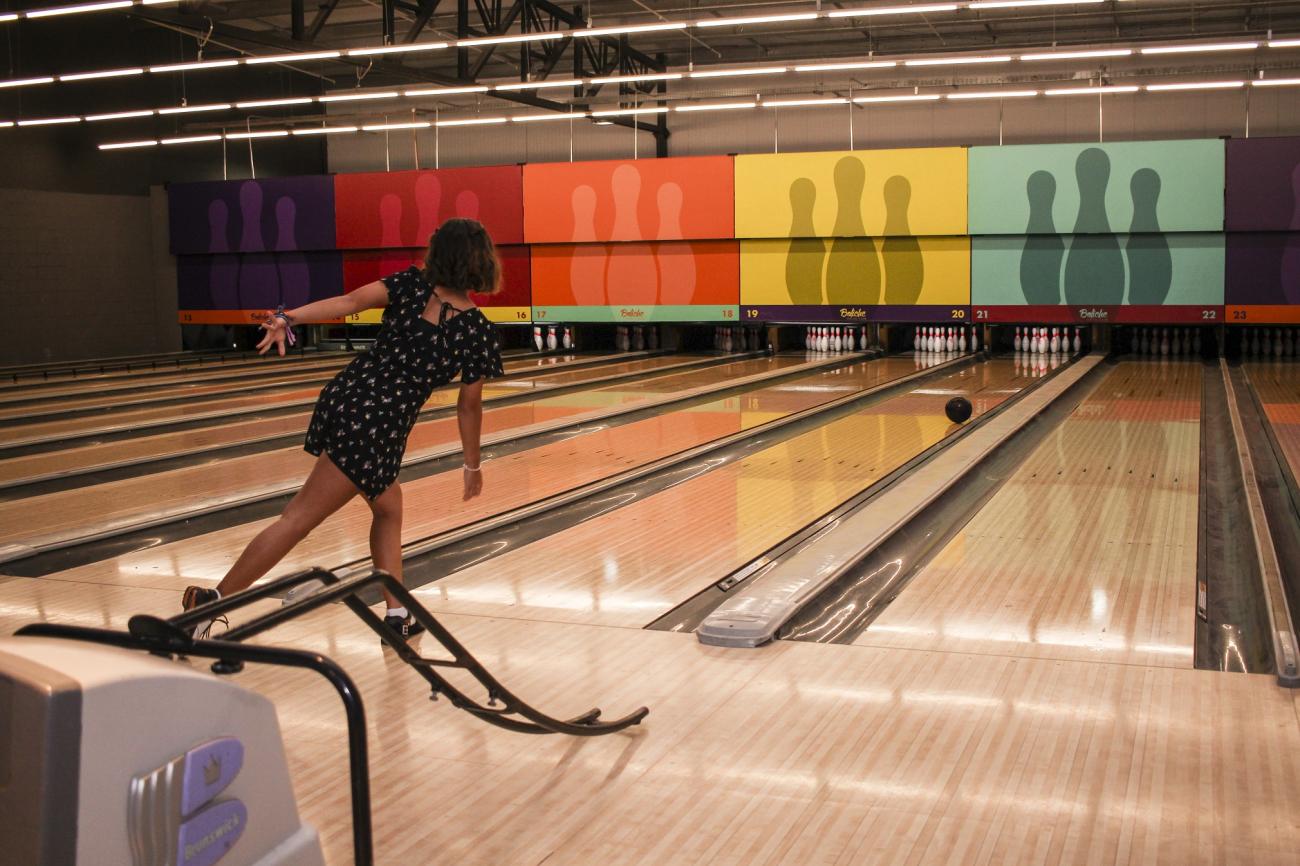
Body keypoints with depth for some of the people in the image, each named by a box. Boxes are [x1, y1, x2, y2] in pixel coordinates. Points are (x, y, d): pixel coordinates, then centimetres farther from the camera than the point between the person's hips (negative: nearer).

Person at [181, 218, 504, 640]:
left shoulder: (411, 286, 4)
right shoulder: (478, 331, -3)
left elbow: (350, 301, -12)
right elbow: (469, 405, 2)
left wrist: (288, 318, -20)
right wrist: (472, 466, 15)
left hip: (344, 398, 5)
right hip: (380, 428, -5)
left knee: (388, 507, 22)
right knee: (299, 518, 2)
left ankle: (397, 615, 19)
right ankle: (214, 600, 2)